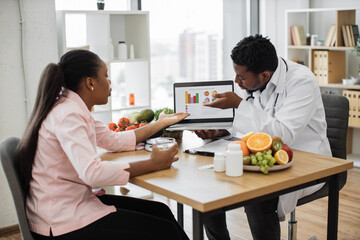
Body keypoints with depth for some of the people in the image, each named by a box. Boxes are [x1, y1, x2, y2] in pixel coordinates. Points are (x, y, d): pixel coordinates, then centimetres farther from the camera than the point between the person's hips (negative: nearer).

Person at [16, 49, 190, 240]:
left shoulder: (76, 110, 9)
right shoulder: (67, 114, -21)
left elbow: (115, 140, 18)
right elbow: (92, 172, -33)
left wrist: (161, 123, 25)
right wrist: (152, 164, -25)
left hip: (76, 201, 10)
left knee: (161, 211, 8)